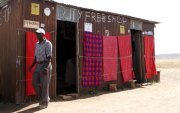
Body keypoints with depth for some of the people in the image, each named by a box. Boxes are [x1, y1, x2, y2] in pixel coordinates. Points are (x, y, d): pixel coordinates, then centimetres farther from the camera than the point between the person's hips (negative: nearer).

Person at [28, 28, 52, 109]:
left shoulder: (47, 43, -9)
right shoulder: (37, 44, 14)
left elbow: (49, 57, -16)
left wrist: (46, 68, -26)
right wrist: (31, 66, 12)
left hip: (45, 65, -8)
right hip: (38, 65, 8)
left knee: (44, 84, -3)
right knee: (35, 83, 6)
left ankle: (44, 103, 9)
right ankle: (44, 98, 23)